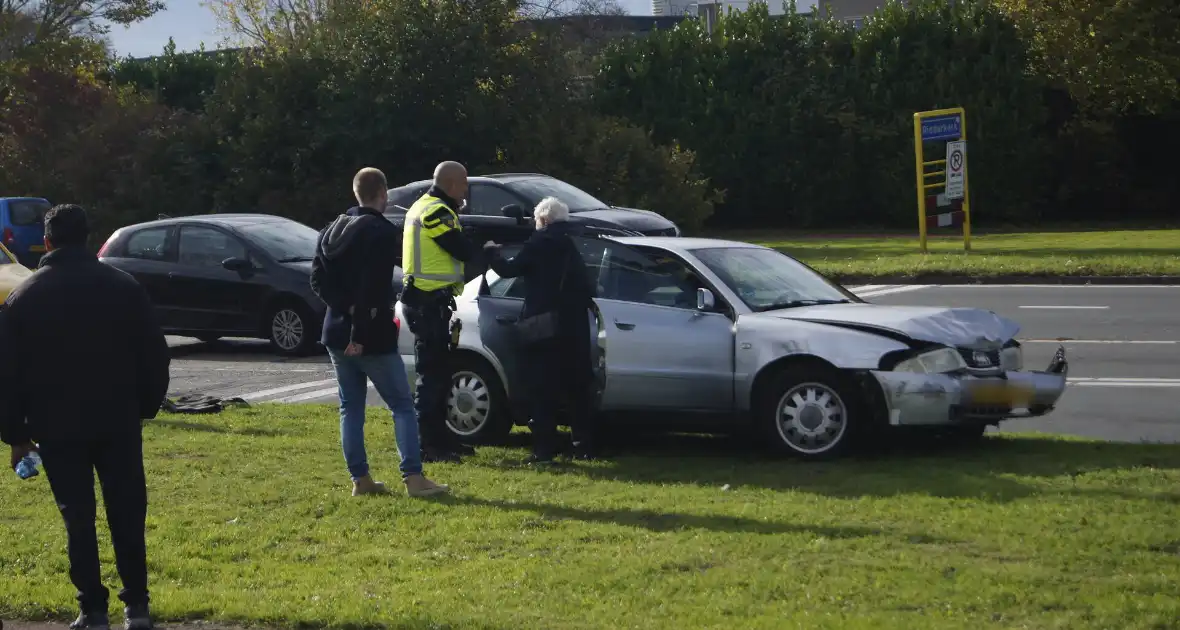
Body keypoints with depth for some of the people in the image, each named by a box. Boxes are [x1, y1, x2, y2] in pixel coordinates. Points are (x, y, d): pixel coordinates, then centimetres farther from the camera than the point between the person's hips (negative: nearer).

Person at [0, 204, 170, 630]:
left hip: (57, 428, -1)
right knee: (127, 514, 8)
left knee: (78, 518, 4)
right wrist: (146, 405, 15)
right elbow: (154, 355, 3)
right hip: (119, 423, 1)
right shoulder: (124, 287, 0)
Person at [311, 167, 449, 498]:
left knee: (351, 406, 12)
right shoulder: (382, 232, -13)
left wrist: (343, 307, -2)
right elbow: (374, 288, -20)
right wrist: (361, 332, -19)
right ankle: (413, 477, -8)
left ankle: (360, 479, 9)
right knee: (402, 405, -1)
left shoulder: (332, 230, 11)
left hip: (337, 332, 7)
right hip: (372, 336, -7)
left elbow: (317, 279, 7)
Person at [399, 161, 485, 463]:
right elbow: (463, 251, -17)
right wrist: (486, 251, 2)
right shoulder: (436, 211, -15)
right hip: (429, 302, -11)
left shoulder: (424, 207, 19)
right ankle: (426, 445, -9)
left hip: (425, 300, 11)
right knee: (432, 373, -9)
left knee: (439, 371, 16)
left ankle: (439, 437, 23)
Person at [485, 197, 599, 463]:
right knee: (576, 390, 11)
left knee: (544, 391, -4)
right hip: (573, 329, 6)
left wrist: (492, 254, 12)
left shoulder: (539, 244, -6)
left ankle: (544, 449, -8)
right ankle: (584, 446, 12)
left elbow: (509, 269, -5)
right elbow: (586, 288, 16)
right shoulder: (571, 247, 14)